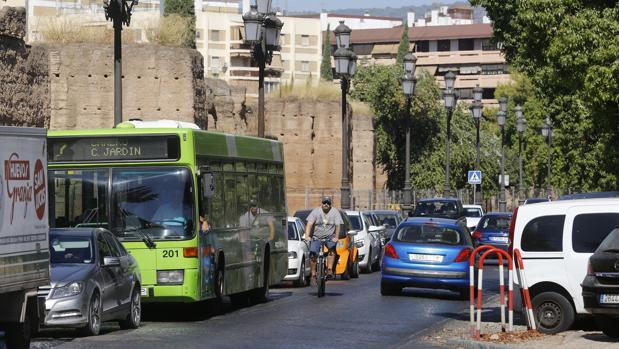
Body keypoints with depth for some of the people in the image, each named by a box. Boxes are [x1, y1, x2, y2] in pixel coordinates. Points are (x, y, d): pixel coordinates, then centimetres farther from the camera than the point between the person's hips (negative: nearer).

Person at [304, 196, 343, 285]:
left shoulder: (335, 212, -1)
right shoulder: (316, 211, -1)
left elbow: (338, 225, -8)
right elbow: (309, 224, -9)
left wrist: (336, 237, -23)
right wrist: (307, 236, -22)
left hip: (330, 237, -1)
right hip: (317, 237, 1)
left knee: (332, 249, -30)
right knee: (313, 255, -15)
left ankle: (329, 270, -32)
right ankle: (313, 275, -3)